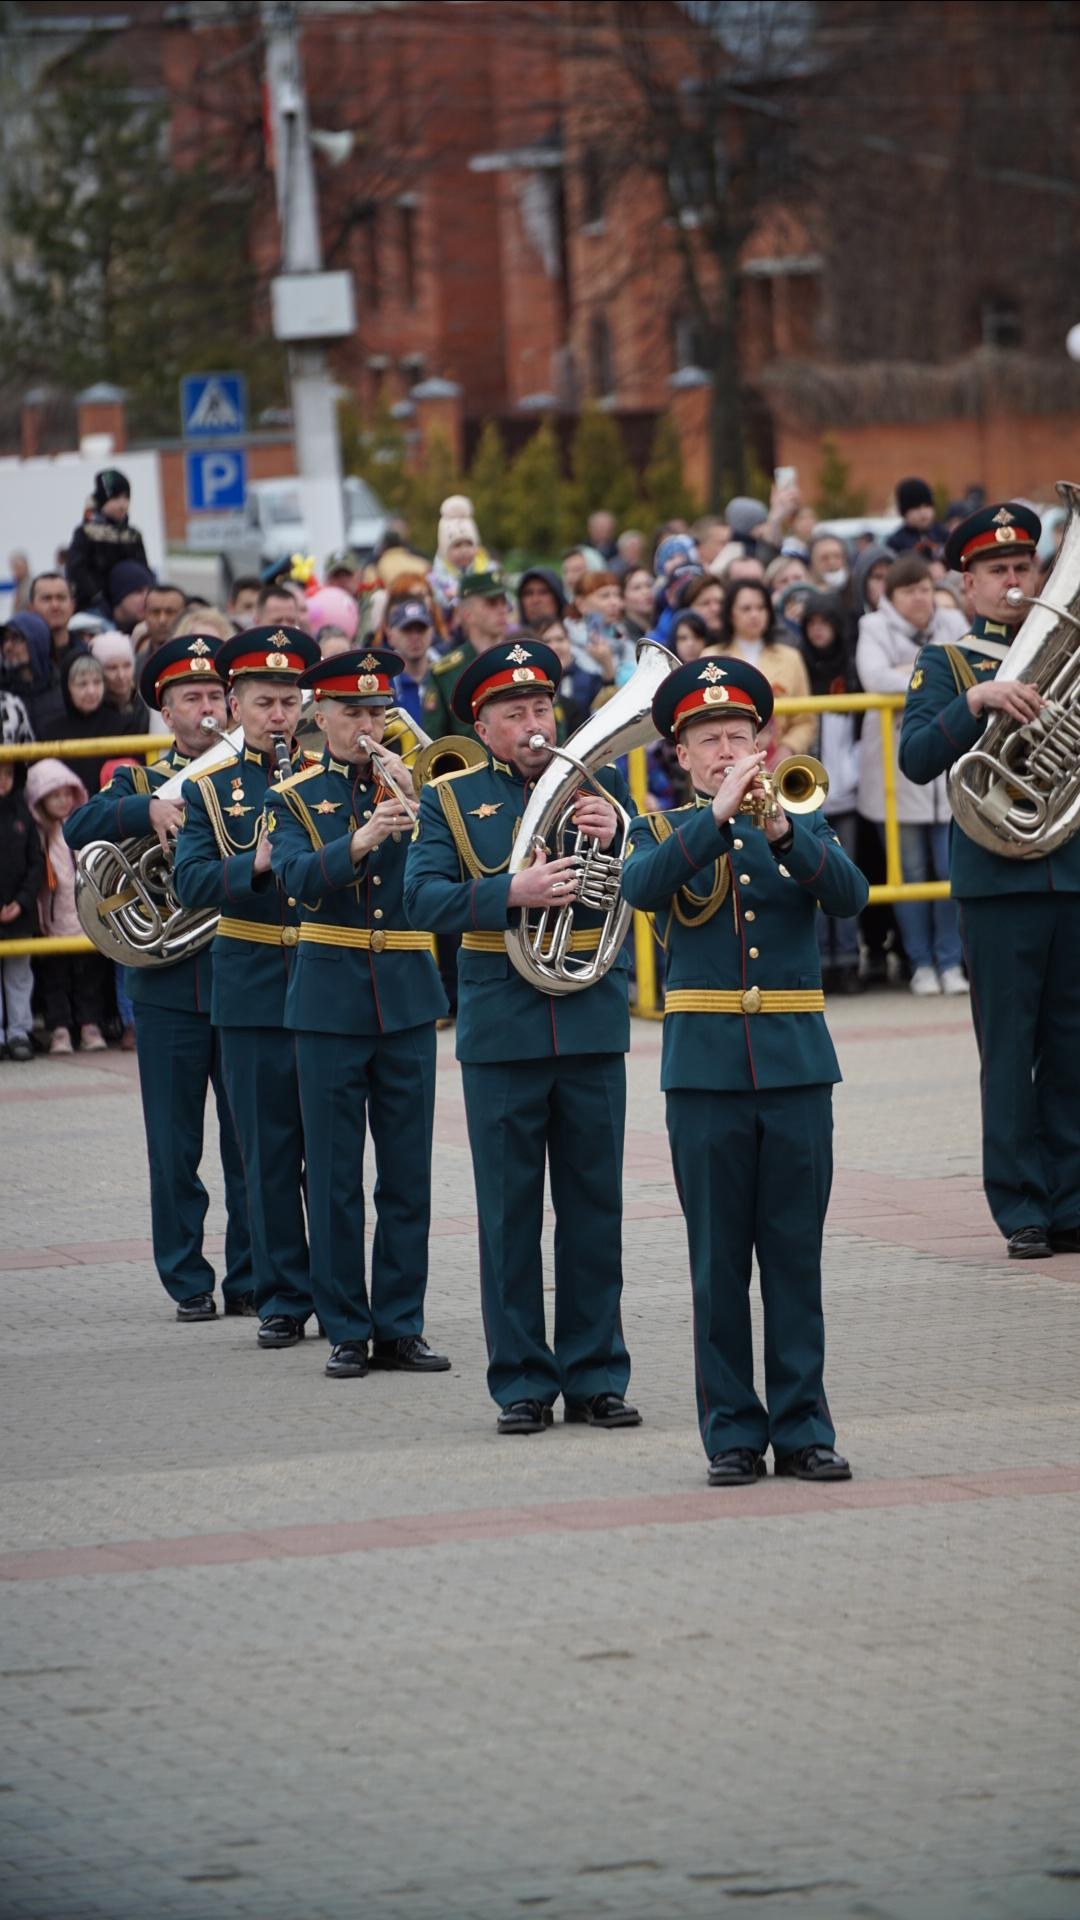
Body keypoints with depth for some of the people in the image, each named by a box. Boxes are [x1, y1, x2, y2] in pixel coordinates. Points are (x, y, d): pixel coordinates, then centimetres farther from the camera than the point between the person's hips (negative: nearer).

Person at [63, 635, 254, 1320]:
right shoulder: (139, 784, 8)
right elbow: (78, 831, -11)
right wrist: (147, 809, -27)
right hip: (168, 992, 0)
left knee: (252, 1142, 2)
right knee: (175, 1148, 3)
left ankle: (252, 1278, 11)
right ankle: (189, 1283, 10)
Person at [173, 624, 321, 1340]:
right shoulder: (210, 788, 5)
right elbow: (191, 880, -7)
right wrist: (256, 865, -24)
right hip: (252, 989, 0)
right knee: (269, 1151, 3)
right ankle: (284, 1296, 10)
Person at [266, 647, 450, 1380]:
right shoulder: (296, 799, 2)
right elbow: (298, 876, -17)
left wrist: (421, 816, -23)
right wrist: (362, 839, -33)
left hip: (409, 996, 2)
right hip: (331, 998, -2)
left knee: (409, 1170, 3)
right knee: (334, 1173, 1)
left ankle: (401, 1324, 10)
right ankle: (347, 1329, 7)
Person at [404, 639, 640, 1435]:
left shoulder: (601, 782, 7)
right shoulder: (451, 799, 4)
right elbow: (423, 897, -9)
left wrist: (619, 835, -20)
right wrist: (514, 893, -22)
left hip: (592, 1019, 1)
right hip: (501, 1031, -1)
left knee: (595, 1204, 5)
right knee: (510, 1211, 2)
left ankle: (595, 1375, 12)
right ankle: (522, 1380, 7)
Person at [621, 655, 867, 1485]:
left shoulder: (803, 828, 9)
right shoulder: (663, 831, 6)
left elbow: (850, 894, -11)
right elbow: (642, 886, -16)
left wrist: (782, 830, -26)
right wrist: (719, 813, -24)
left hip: (797, 1064, 1)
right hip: (706, 1067, -1)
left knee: (795, 1257, 2)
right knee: (719, 1262, 2)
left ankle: (803, 1427, 7)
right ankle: (733, 1432, 7)